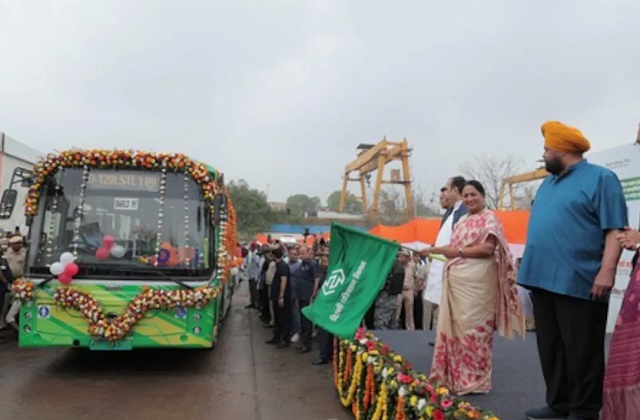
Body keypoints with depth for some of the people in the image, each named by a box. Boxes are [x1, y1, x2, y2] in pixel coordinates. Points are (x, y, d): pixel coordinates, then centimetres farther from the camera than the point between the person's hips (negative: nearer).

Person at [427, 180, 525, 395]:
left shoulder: (489, 218, -1)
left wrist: (457, 251, -11)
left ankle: (475, 379, 7)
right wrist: (443, 250, 1)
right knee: (455, 326, 8)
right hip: (456, 281, 7)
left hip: (476, 282, -7)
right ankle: (455, 376, 17)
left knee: (473, 327, -3)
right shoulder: (462, 221, 21)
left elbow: (488, 248, -12)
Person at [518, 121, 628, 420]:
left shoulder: (600, 178, -2)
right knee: (551, 348, 13)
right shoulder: (548, 183, 20)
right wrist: (531, 268, 19)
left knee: (581, 351, 2)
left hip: (578, 282, -7)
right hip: (542, 279, 8)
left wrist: (606, 271, -19)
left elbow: (615, 230, -10)